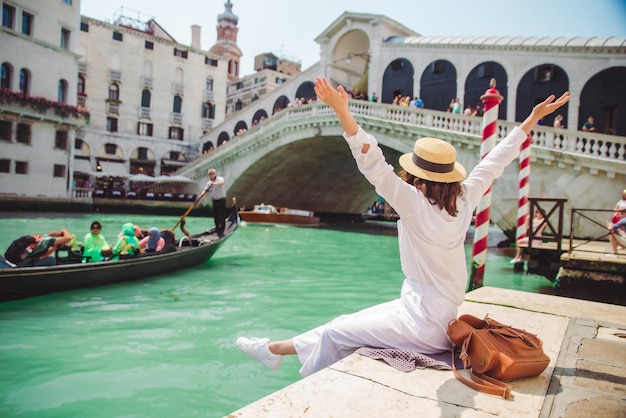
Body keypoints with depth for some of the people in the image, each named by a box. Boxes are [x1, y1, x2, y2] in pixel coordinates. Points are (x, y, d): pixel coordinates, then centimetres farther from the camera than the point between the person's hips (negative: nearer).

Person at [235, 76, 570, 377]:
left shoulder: (416, 205, -23)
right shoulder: (465, 200, -3)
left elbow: (375, 167, -33)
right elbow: (496, 160, 6)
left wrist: (342, 111, -38)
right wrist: (532, 119, 17)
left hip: (421, 324, -8)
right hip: (443, 315, 8)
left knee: (335, 332, 6)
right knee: (351, 321, 17)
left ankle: (274, 349, 24)